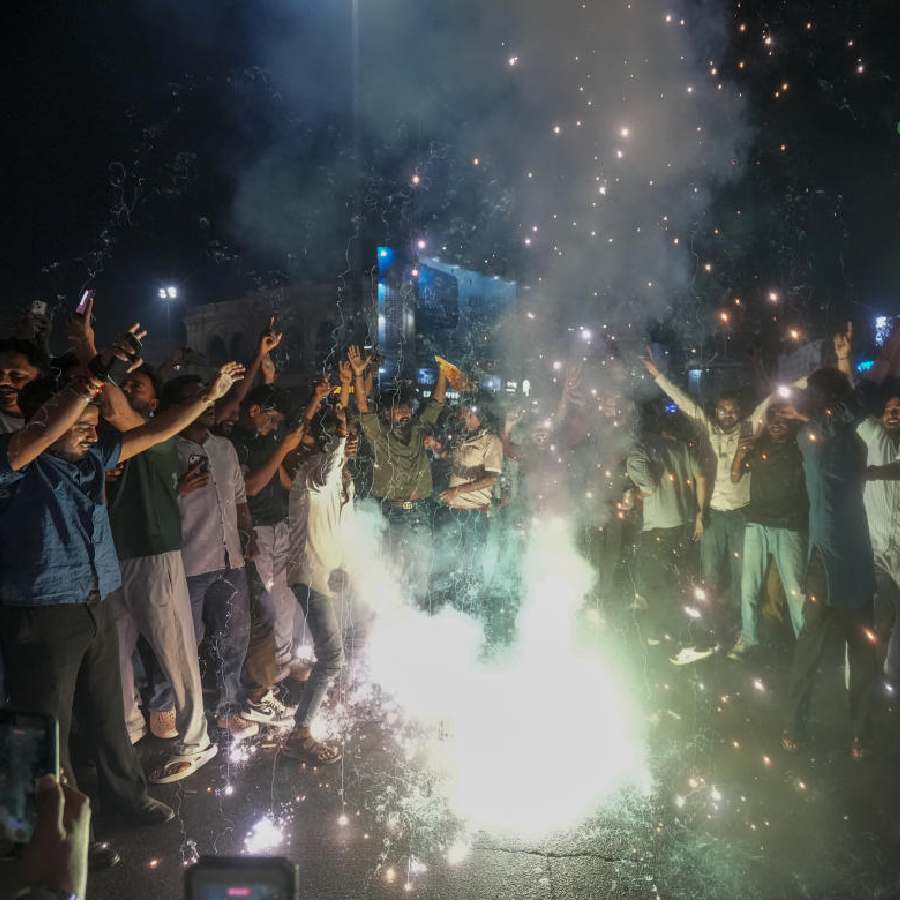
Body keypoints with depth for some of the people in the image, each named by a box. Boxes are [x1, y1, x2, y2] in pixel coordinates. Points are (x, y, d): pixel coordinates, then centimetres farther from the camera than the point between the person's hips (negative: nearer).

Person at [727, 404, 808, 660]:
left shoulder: (799, 448, 6)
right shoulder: (757, 445, 11)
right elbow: (736, 477, 11)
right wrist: (740, 455, -9)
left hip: (789, 527, -2)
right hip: (757, 524, 2)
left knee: (796, 588, -6)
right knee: (749, 585, 2)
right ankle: (747, 637, 12)